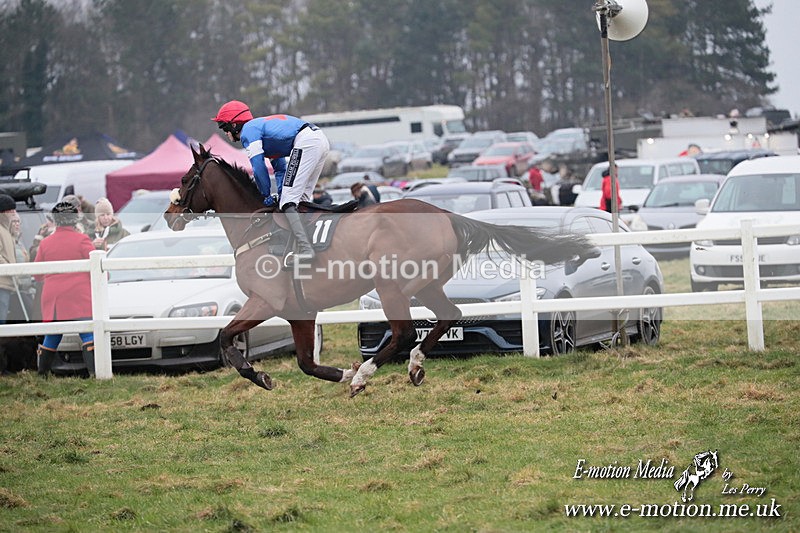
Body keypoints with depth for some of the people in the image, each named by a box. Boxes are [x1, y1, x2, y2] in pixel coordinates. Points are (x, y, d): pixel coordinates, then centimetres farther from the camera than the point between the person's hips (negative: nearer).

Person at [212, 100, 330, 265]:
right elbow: (280, 169, 28)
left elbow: (258, 167, -5)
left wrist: (267, 195, 5)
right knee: (302, 199, 19)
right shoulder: (262, 125, 30)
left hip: (306, 142, -10)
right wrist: (279, 194, 17)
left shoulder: (248, 131, 2)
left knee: (288, 202, -12)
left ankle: (305, 250, -23)